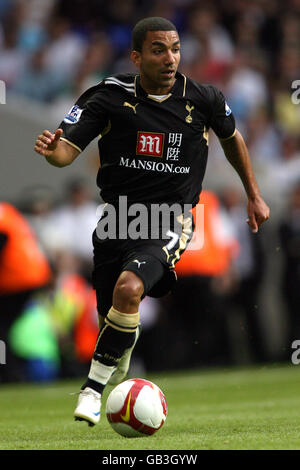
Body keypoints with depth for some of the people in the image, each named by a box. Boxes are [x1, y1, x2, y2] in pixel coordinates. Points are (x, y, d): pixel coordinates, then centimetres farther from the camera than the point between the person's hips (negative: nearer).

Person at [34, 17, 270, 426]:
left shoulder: (203, 100, -4)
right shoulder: (110, 98, -7)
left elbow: (231, 137, 17)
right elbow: (68, 149, -13)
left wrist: (254, 195, 23)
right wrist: (52, 150, -37)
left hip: (170, 221, -2)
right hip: (118, 217, 2)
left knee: (128, 289, -29)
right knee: (112, 319, 9)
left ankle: (94, 388, -18)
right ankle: (119, 376, 44)